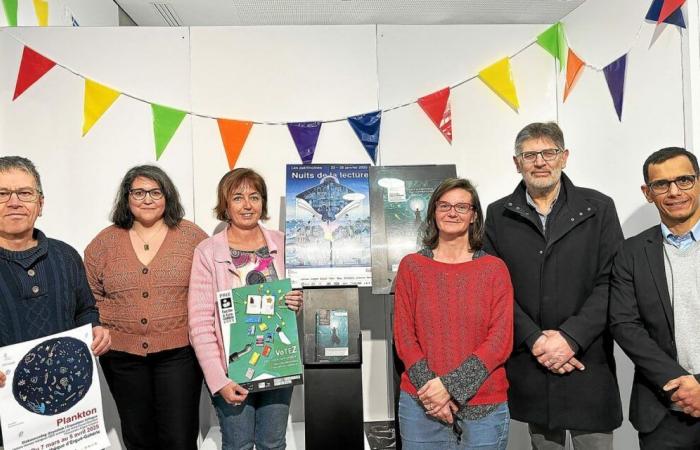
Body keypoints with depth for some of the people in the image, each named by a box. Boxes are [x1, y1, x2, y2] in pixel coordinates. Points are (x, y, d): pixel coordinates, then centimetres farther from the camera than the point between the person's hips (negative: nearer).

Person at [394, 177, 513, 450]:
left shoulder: (494, 269, 0)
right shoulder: (411, 266, 2)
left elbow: (501, 340, -5)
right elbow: (404, 336, -1)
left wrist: (450, 385, -13)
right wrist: (431, 389, -12)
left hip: (484, 407, 0)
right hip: (422, 404, 1)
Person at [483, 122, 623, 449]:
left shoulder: (598, 208, 2)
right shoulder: (499, 215, 4)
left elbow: (610, 283, -4)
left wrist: (570, 338, -13)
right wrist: (535, 340, -10)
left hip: (588, 364, -1)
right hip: (529, 365, 1)